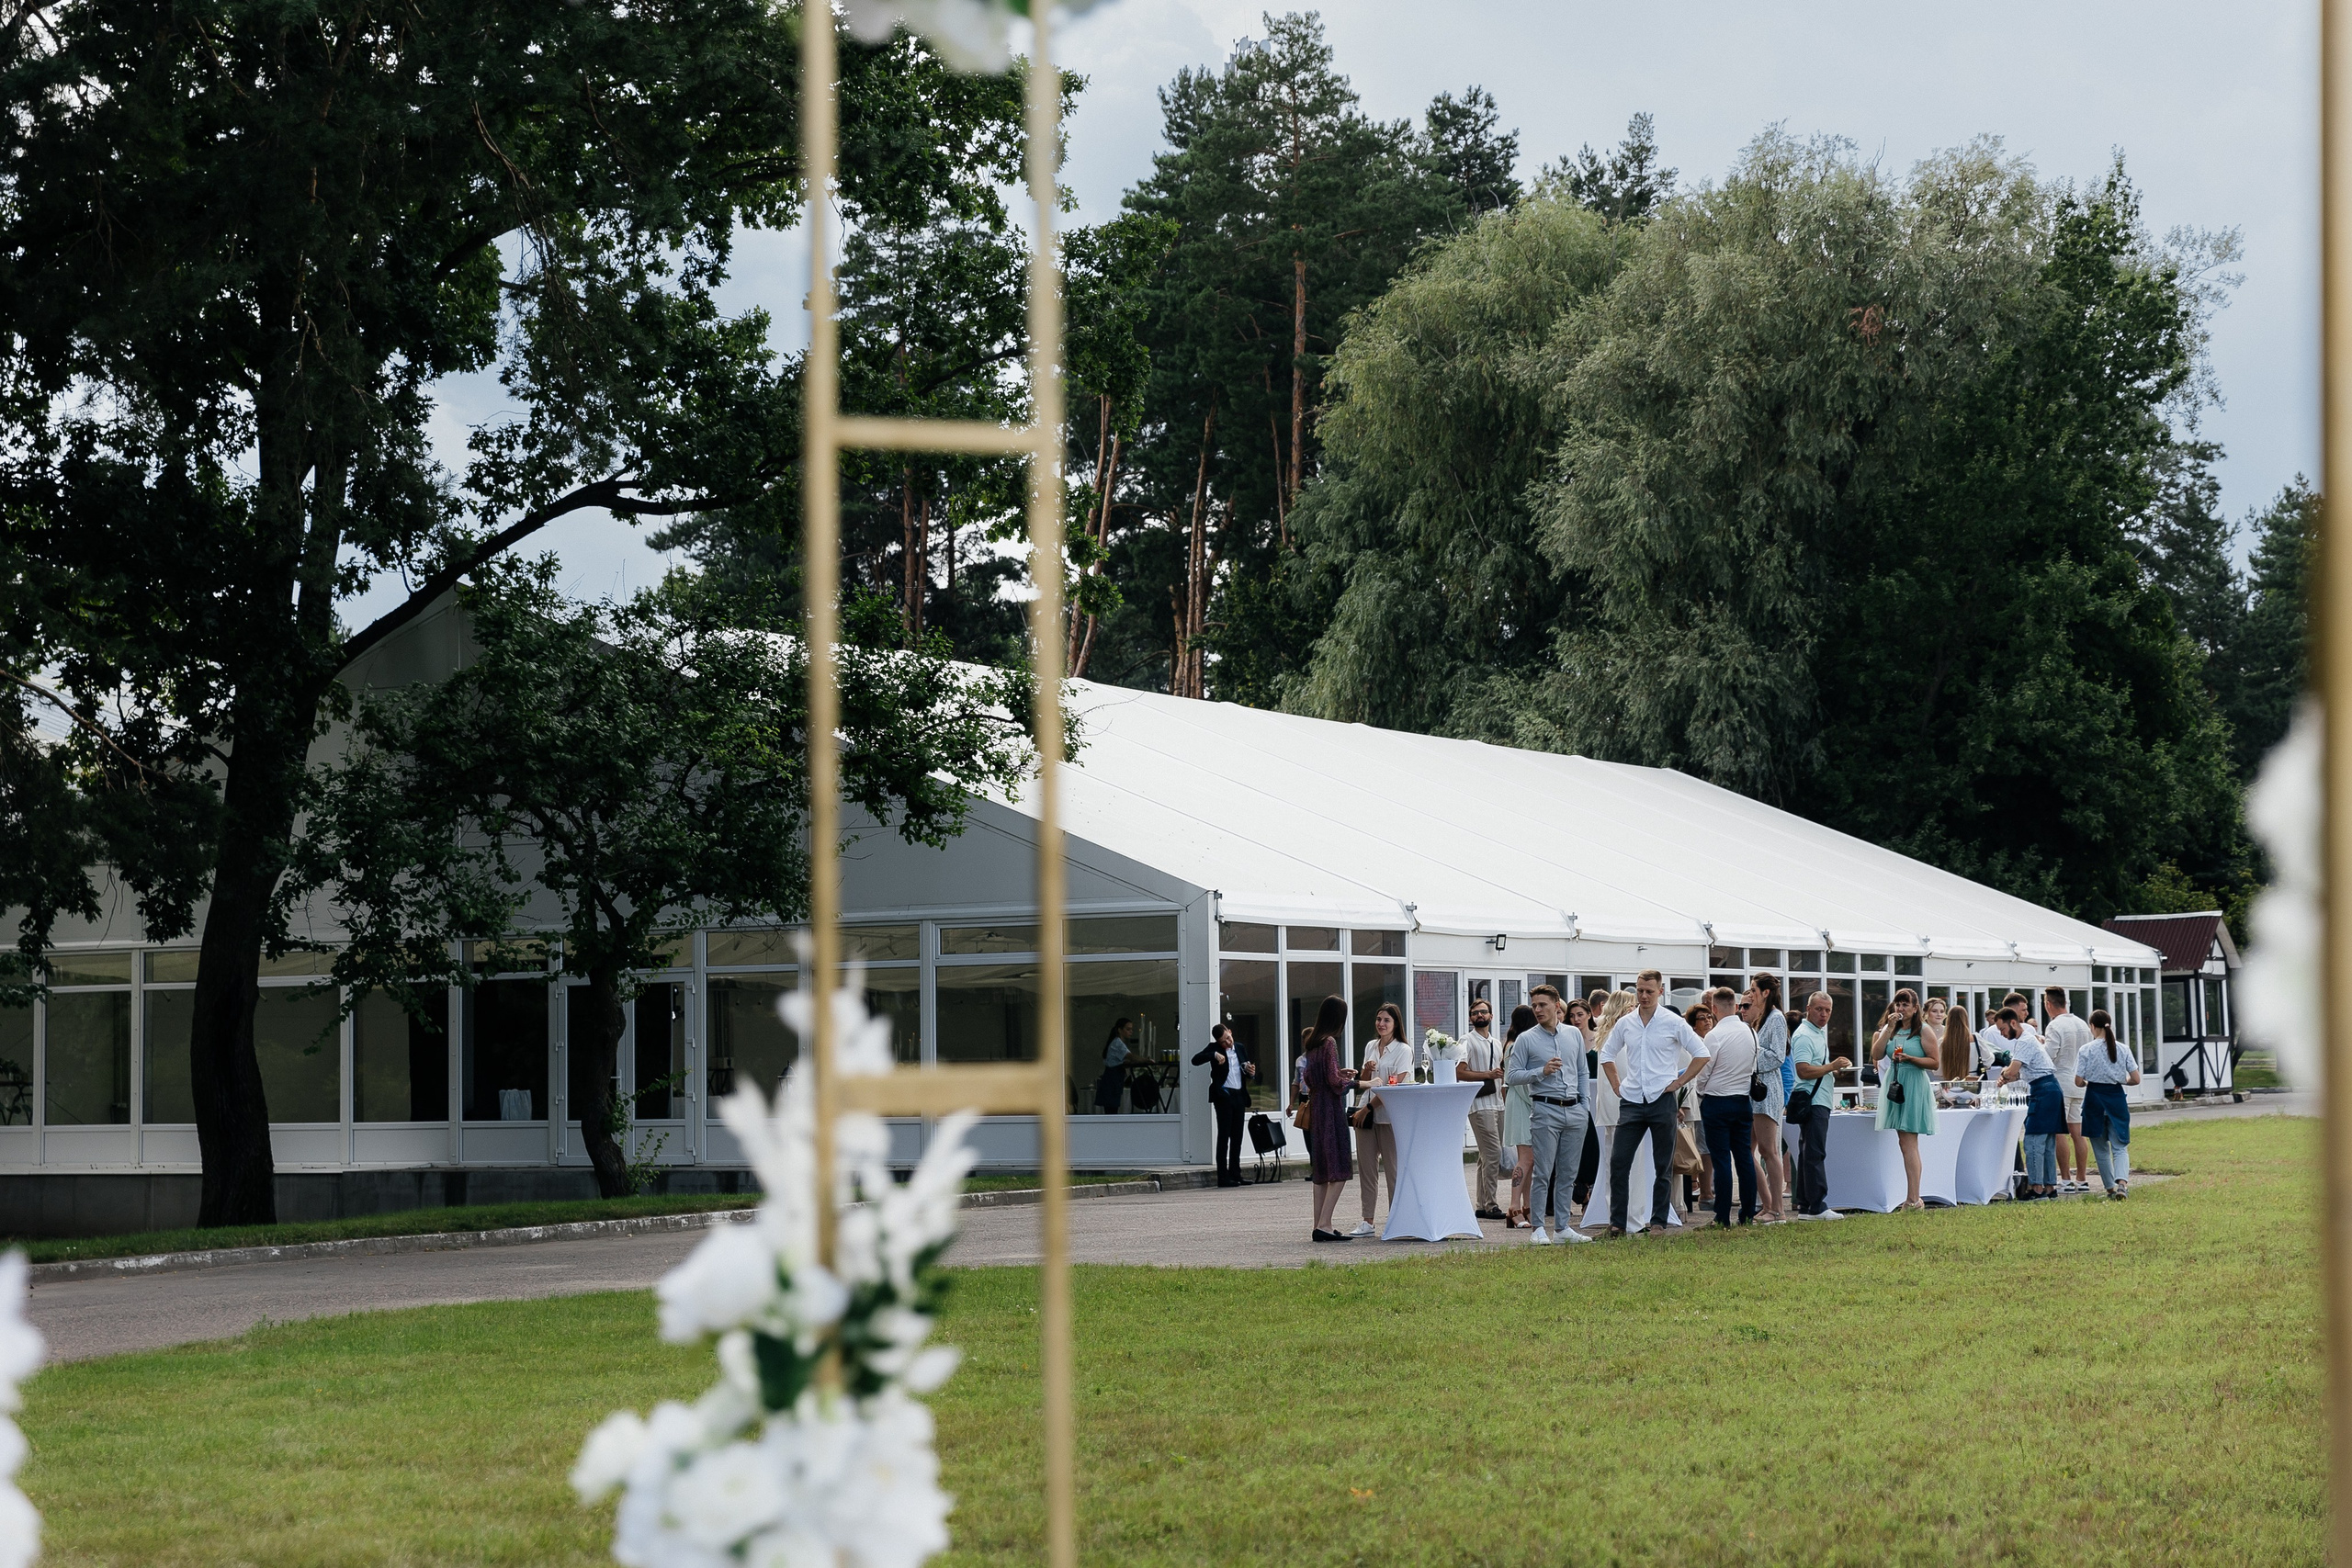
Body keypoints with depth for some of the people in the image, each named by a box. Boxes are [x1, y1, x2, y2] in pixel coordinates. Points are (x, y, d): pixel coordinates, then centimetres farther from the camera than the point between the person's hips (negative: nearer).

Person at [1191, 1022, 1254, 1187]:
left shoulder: (1240, 1049, 15)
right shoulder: (1214, 1048, 0)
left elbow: (1248, 1072, 25)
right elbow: (1196, 1060, -14)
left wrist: (1251, 1073, 1)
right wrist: (1214, 1055, -25)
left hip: (1239, 1096, 5)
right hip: (1223, 1096, -5)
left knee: (1237, 1137, 7)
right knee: (1224, 1136, -6)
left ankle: (1235, 1174, 13)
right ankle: (1223, 1177, -7)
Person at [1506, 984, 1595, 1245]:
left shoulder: (1574, 1035, 12)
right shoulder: (1526, 1040, 0)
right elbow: (1511, 1076, -3)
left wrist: (1586, 1104, 10)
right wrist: (1542, 1072, -14)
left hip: (1575, 1110, 4)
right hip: (1546, 1109, -4)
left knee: (1568, 1173, 7)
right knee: (1543, 1172, -7)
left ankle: (1563, 1226, 12)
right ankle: (1539, 1228, -4)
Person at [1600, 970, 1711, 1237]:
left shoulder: (1673, 1023, -3)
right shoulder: (1625, 1024, 7)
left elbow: (1701, 1054, 0)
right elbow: (1606, 1055, 22)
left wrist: (1679, 1082, -4)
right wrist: (1616, 1086, 11)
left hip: (1662, 1101, -3)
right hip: (1631, 1102, 3)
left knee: (1663, 1167, 4)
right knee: (1618, 1163, -3)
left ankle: (1658, 1223, 11)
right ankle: (1616, 1222, 2)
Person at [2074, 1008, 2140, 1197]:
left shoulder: (2086, 1050, -7)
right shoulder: (2123, 1050, 0)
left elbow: (2078, 1082, -9)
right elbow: (2136, 1079, 0)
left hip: (2095, 1097, -2)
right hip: (2117, 1097, 2)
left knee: (2101, 1148, 13)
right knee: (2120, 1146, 2)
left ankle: (2110, 1187, 16)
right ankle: (2122, 1181, -23)